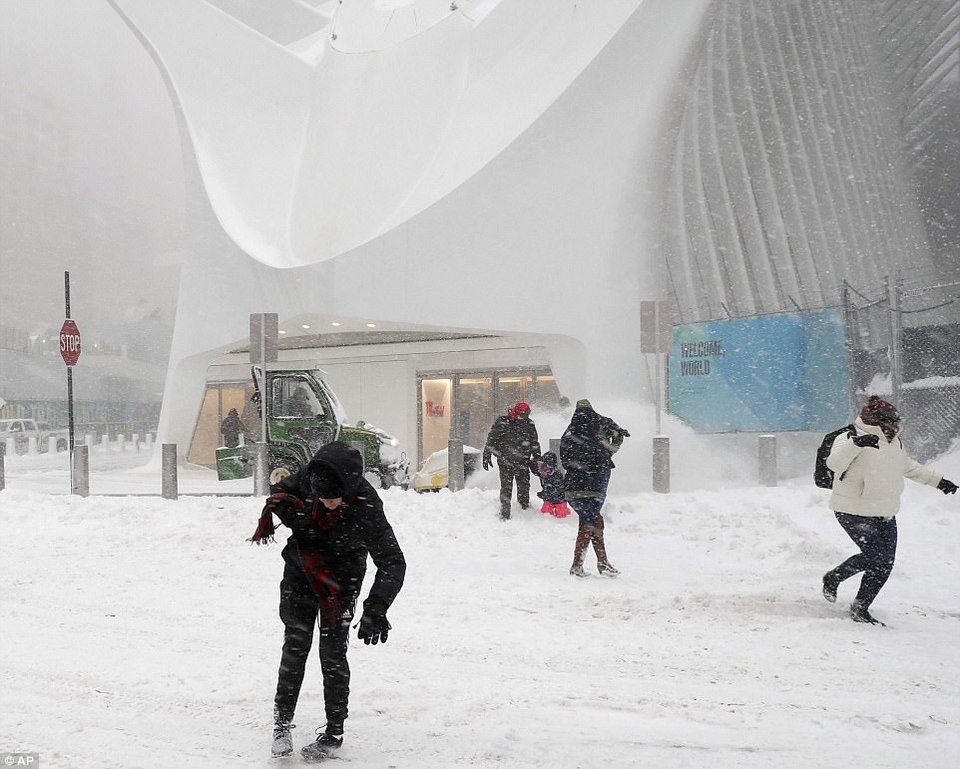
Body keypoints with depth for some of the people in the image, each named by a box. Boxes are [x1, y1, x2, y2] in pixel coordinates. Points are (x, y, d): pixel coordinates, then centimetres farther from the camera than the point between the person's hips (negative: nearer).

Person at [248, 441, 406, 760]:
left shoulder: (367, 508, -32)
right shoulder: (308, 477, -22)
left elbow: (393, 562, -26)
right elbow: (282, 489, 4)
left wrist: (375, 609, -34)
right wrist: (275, 507, -15)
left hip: (340, 576, -2)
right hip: (301, 568, 3)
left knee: (332, 652, -4)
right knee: (296, 643, -4)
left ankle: (334, 732, 10)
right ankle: (282, 719, 10)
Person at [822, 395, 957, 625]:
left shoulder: (894, 442, 12)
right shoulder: (850, 439, -13)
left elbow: (908, 466, 29)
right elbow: (834, 463, -31)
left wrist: (938, 481, 31)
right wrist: (856, 444, -45)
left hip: (885, 514, 8)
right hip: (854, 513, -8)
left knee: (885, 564, 2)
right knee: (874, 556, -17)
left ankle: (860, 608, 18)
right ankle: (833, 578, 8)